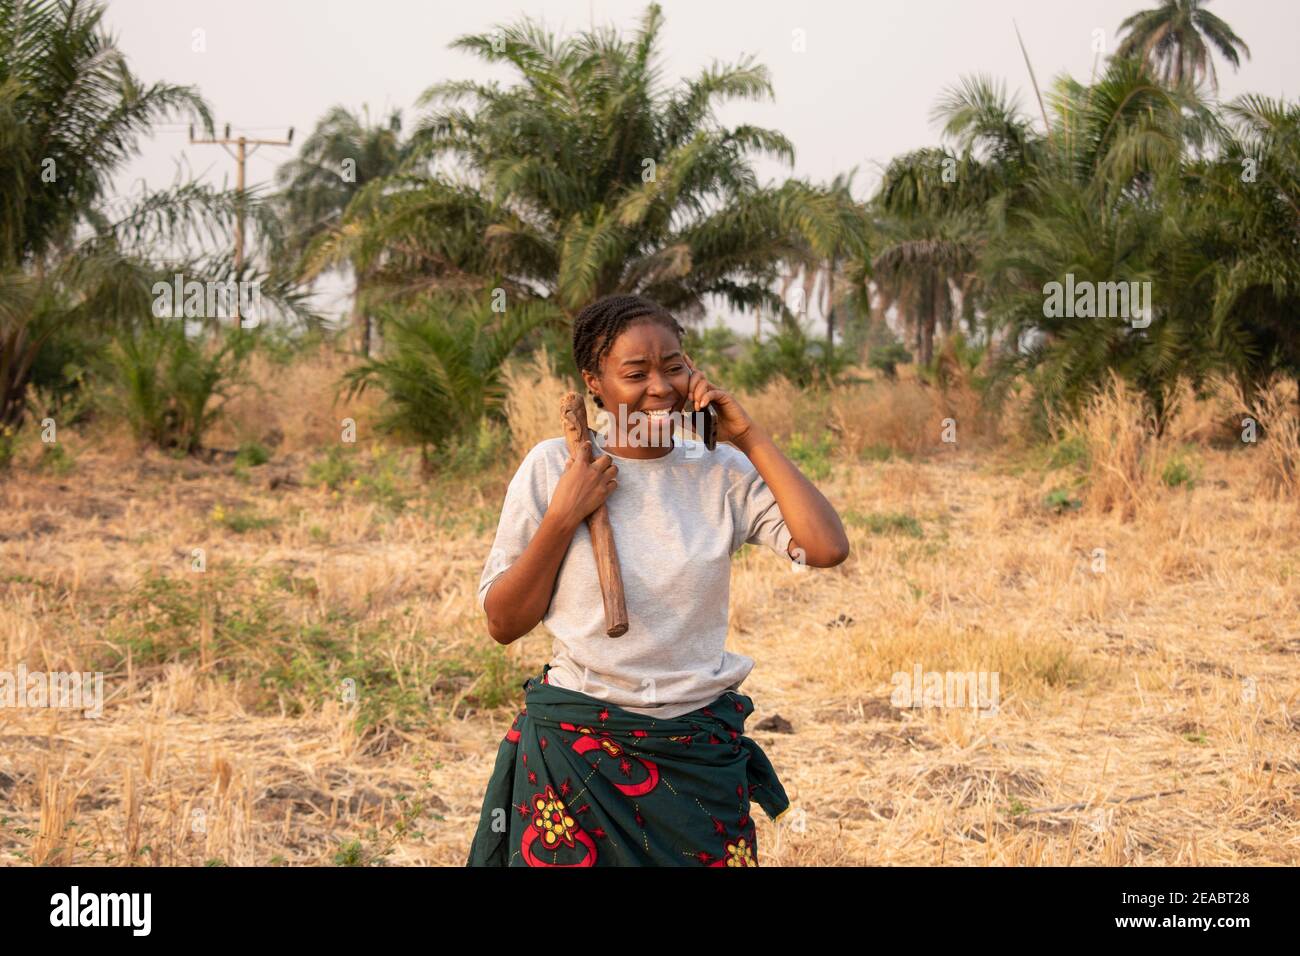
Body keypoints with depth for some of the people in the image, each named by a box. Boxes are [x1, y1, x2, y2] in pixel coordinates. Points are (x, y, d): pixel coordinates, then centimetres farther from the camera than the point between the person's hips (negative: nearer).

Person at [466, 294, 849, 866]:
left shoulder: (724, 473, 1)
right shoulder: (552, 466, -3)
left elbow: (827, 548, -14)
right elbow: (502, 623, -1)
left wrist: (749, 437, -9)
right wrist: (564, 517, -13)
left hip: (700, 753, 1)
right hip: (574, 748, -1)